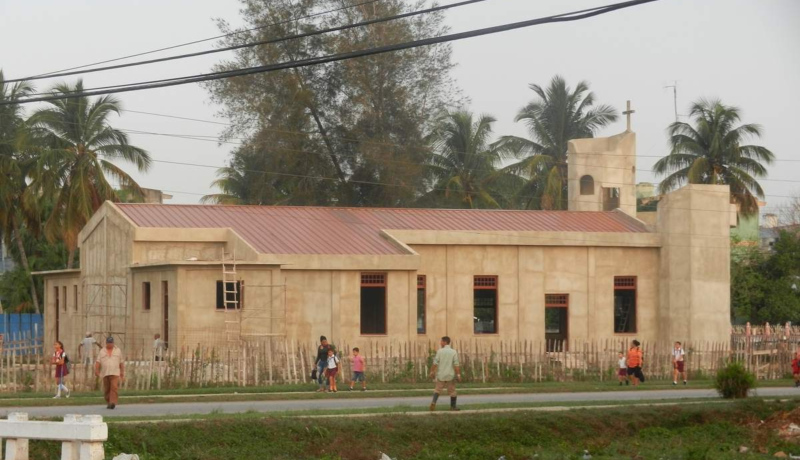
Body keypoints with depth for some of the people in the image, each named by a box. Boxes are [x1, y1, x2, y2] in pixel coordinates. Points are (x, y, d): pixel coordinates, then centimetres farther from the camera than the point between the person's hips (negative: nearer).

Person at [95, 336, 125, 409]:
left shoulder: (118, 351, 8)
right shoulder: (102, 352, 8)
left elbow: (121, 362, 11)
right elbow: (98, 362, -1)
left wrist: (122, 373, 10)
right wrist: (96, 370, -15)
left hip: (115, 373, -2)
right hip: (105, 373, 2)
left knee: (114, 388, -17)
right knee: (106, 390, 6)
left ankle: (113, 403, -25)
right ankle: (109, 403, 22)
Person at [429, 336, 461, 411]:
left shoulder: (440, 351, -5)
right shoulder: (454, 352, -4)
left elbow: (435, 363, -6)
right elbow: (456, 364, -10)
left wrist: (432, 371, 3)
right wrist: (458, 374, -8)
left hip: (441, 375, 0)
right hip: (450, 375, 0)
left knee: (437, 389, 10)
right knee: (452, 391, 11)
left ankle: (434, 402, -11)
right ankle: (453, 406, 18)